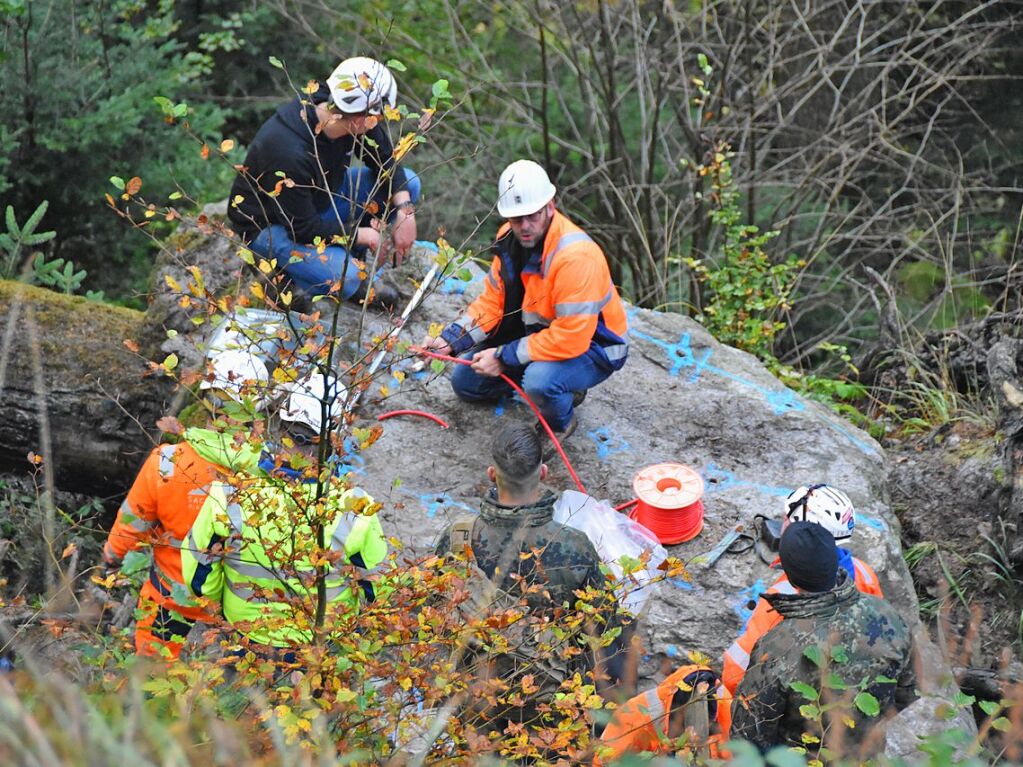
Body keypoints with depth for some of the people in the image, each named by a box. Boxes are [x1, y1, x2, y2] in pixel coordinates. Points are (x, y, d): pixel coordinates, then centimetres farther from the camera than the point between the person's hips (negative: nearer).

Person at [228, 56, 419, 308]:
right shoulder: (289, 154, -39)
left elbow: (386, 161, -1)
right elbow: (304, 229, -28)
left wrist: (405, 211, -16)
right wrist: (362, 234, -18)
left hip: (320, 199, 8)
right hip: (271, 224, -8)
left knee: (408, 183, -5)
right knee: (342, 278, -33)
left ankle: (359, 272, 7)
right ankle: (285, 273, 1)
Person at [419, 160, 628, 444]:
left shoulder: (575, 256, -33)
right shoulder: (511, 239, -8)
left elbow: (571, 338, -35)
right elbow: (491, 302, 1)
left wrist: (504, 357, -28)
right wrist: (449, 340, -14)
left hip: (591, 347, -8)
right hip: (538, 333, 8)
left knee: (540, 381, -38)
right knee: (464, 381, 8)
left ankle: (561, 424, -3)